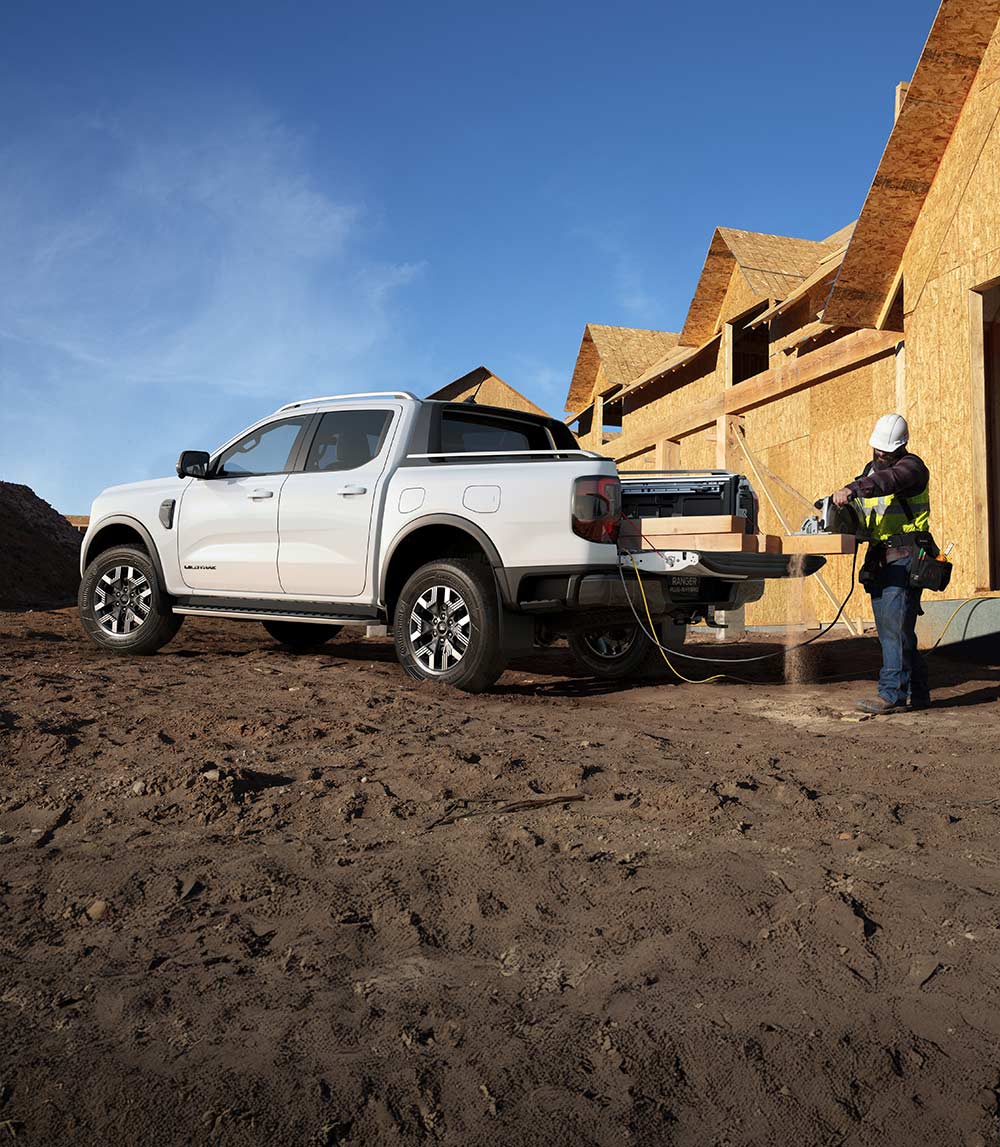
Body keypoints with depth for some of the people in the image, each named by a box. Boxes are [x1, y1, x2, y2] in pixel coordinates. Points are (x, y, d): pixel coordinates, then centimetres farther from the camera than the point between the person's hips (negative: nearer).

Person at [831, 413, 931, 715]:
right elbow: (859, 506, 19)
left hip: (905, 557, -8)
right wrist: (835, 506, -4)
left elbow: (888, 480, -27)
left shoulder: (911, 466, -5)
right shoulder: (871, 469, 21)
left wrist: (852, 489, -42)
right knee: (889, 629, 7)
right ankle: (917, 693, 15)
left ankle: (892, 693, -12)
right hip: (880, 559, 8)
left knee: (895, 625, -13)